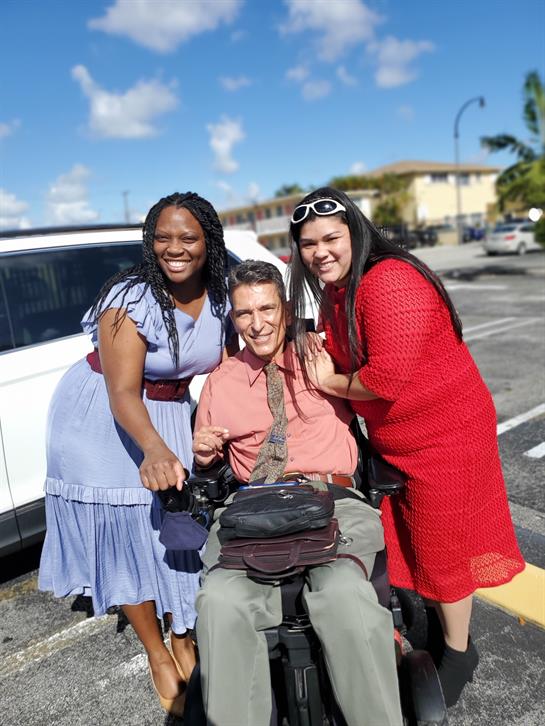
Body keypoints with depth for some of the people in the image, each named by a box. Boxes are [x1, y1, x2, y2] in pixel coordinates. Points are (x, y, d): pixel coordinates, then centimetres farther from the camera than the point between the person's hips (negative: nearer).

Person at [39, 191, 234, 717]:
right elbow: (122, 394, -30)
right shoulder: (130, 299, -25)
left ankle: (184, 639, 27)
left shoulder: (219, 298, -8)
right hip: (103, 422, -4)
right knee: (127, 530, 1)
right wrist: (154, 448, -47)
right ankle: (158, 656, 20)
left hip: (170, 414, 5)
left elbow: (217, 367, 4)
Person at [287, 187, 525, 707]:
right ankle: (434, 615, 47)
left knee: (441, 546, 9)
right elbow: (346, 360, 16)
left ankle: (457, 651, 34)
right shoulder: (336, 293, 6)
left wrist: (331, 383, -15)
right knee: (411, 539, 21)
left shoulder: (389, 282, -25)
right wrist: (321, 367, -6)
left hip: (443, 435, -8)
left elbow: (389, 376, -31)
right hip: (394, 440, 9)